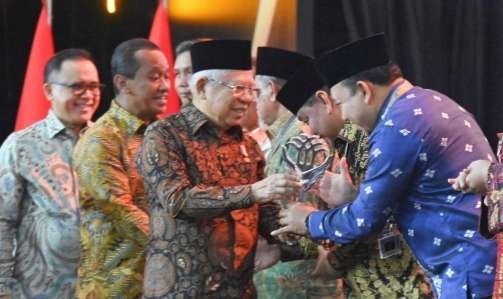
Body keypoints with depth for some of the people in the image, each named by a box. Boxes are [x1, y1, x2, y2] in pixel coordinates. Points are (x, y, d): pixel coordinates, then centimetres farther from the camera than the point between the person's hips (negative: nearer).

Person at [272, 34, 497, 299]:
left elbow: (366, 218, -10)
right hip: (480, 257, 10)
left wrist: (310, 222, 6)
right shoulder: (431, 102, 13)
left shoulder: (398, 126, -16)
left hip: (473, 265, -10)